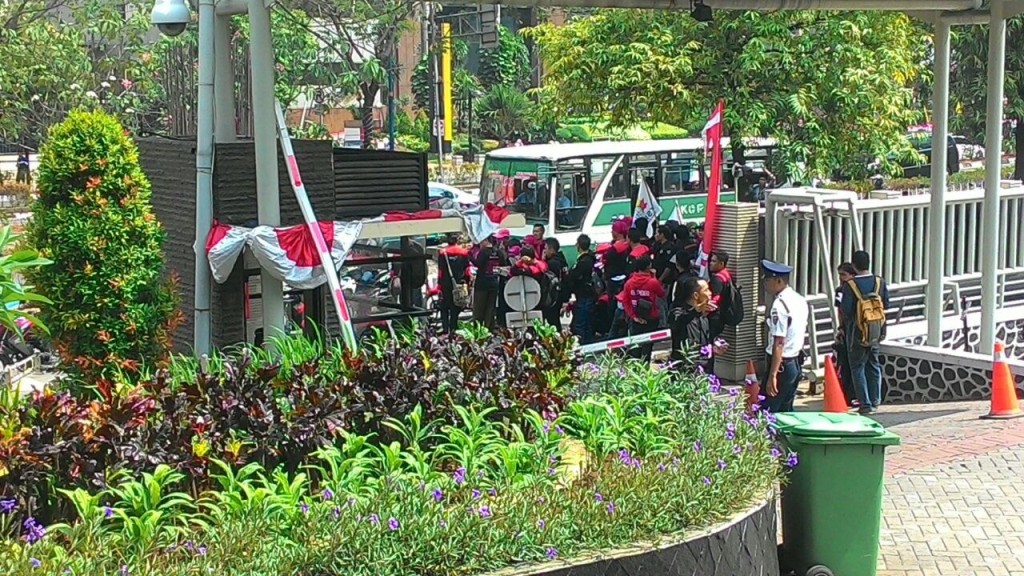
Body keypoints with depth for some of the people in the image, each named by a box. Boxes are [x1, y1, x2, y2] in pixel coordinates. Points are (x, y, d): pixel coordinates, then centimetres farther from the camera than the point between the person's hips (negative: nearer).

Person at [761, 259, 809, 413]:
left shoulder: (780, 305, -19)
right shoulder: (800, 300, 9)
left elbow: (779, 343, -23)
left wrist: (772, 375, -23)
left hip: (780, 364, -9)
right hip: (796, 363, 9)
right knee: (786, 410, 15)